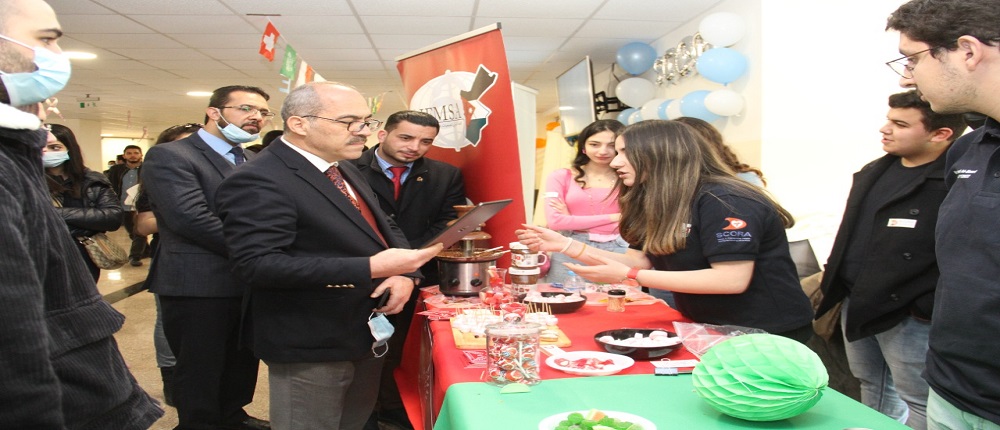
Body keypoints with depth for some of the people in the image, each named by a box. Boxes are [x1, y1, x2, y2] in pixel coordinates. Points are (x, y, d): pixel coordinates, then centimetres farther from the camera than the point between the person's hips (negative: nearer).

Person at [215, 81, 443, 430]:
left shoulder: (344, 170, 9)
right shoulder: (259, 182, -21)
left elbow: (386, 228, 15)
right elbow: (258, 264, -30)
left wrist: (404, 273, -8)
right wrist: (372, 268, -34)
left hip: (367, 333, 9)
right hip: (311, 345, -9)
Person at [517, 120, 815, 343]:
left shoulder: (724, 202, -21)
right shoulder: (661, 205, 7)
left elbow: (732, 280, -29)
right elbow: (639, 260, 2)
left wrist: (628, 277, -30)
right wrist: (564, 244, -8)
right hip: (710, 331, 8)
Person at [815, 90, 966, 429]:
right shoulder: (874, 173, 10)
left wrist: (929, 308, -21)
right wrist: (832, 282, 15)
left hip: (909, 317, -8)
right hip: (857, 306, 8)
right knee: (873, 390, 23)